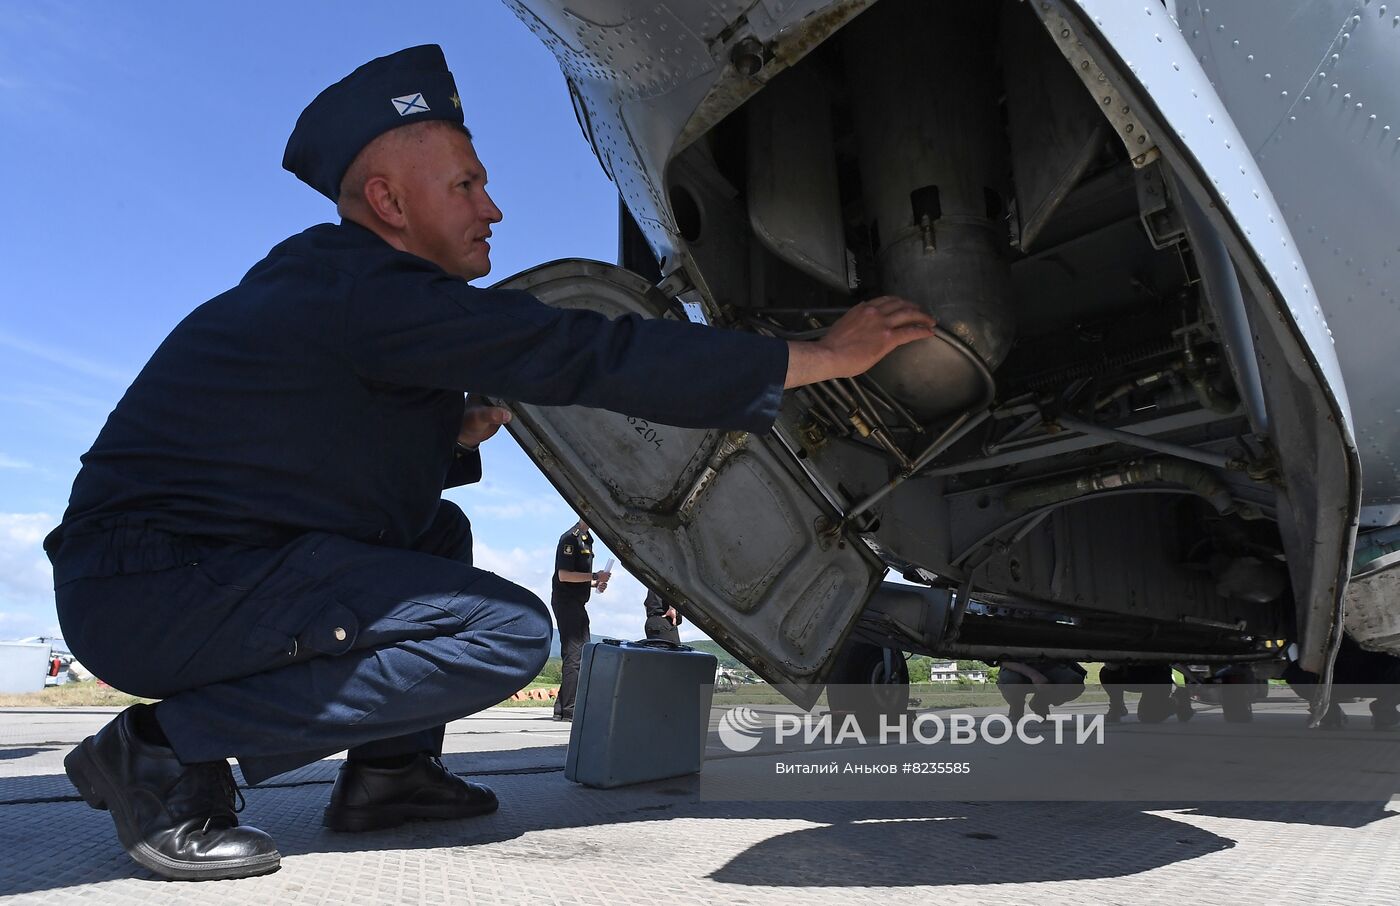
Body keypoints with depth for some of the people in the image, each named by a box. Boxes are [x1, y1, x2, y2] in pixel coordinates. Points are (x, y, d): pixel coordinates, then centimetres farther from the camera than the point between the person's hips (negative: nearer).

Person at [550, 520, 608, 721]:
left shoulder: (587, 539, 18)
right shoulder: (570, 538, -12)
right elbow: (563, 575, -19)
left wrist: (595, 583, 8)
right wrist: (595, 577, -19)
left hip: (578, 603, 10)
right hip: (566, 601, -10)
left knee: (584, 654, 9)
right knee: (573, 655, -10)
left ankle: (562, 708, 13)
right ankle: (569, 710, -7)